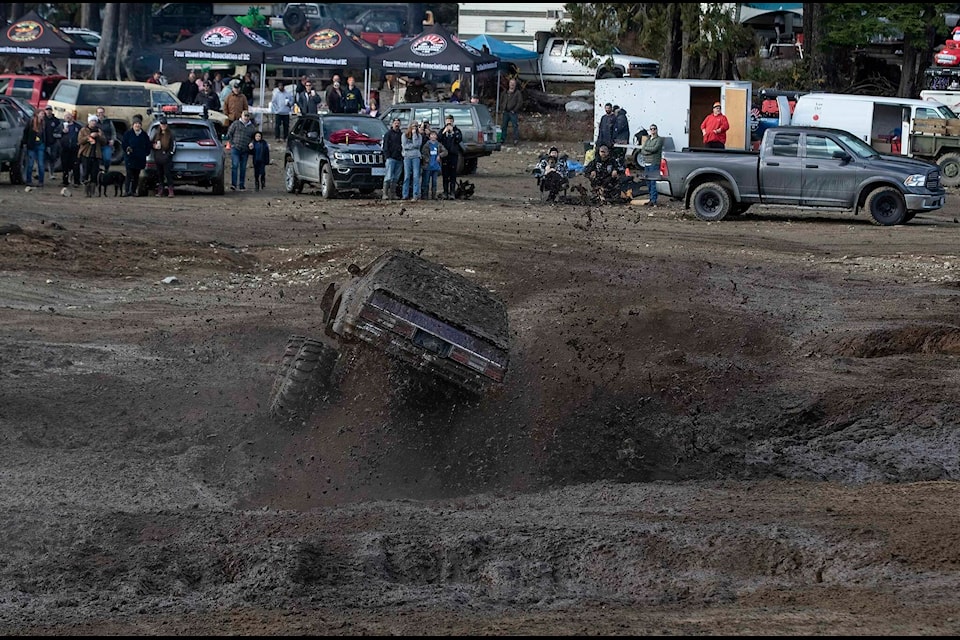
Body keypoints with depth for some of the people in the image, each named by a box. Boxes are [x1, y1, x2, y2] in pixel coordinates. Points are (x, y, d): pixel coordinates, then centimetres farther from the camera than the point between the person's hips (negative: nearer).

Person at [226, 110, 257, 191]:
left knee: (243, 168, 6)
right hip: (235, 148, -3)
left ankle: (242, 185, 13)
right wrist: (231, 143, -2)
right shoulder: (236, 124, 4)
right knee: (235, 166, -12)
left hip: (245, 151, 3)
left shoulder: (252, 127, 12)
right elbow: (229, 134, 5)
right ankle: (233, 184, -15)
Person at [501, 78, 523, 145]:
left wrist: (514, 110, -12)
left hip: (513, 112, -6)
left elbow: (520, 102, -8)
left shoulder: (518, 93, -3)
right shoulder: (506, 92, 16)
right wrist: (503, 109, 11)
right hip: (506, 112, 6)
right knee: (504, 126, 7)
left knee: (515, 126, -8)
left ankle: (516, 140, -6)